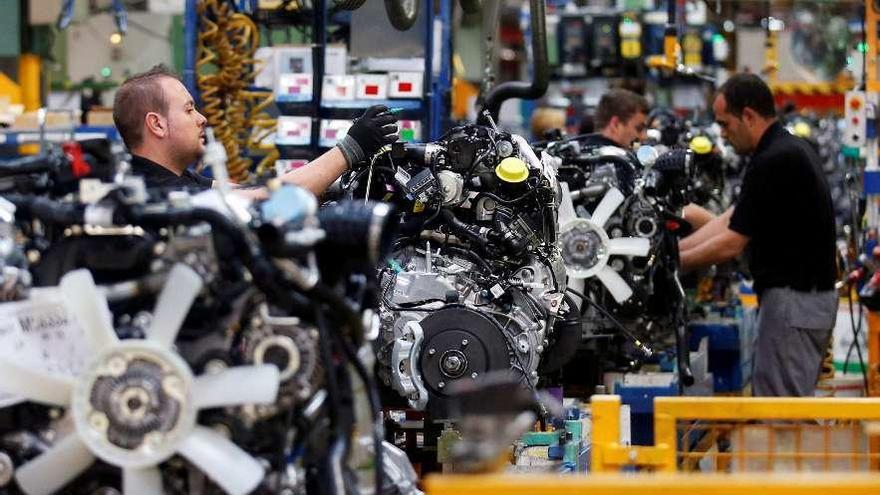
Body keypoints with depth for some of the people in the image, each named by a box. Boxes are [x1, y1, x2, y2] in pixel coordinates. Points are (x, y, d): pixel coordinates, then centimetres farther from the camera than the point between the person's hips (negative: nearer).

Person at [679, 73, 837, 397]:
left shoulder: (774, 162, -19)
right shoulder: (789, 150, 13)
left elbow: (731, 244, -16)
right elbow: (731, 220, 14)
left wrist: (674, 263, -4)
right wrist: (672, 247, 9)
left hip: (793, 296, -10)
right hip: (809, 294, 10)